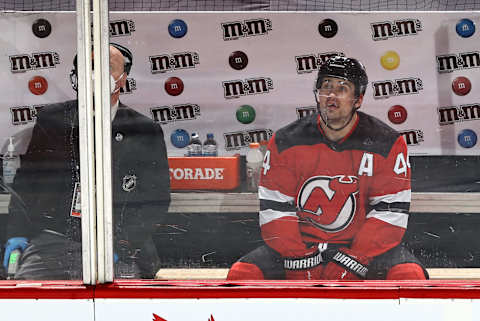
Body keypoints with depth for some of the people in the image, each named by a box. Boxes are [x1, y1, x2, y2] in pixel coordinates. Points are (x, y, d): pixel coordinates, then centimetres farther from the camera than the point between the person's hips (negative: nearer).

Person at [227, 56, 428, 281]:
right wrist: (299, 261, -15)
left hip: (365, 247, -1)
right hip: (302, 246, 2)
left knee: (410, 276, -30)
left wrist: (354, 260, -19)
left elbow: (390, 213, -8)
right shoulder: (285, 142, -1)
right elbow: (274, 210, -2)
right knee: (242, 274, -21)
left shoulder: (387, 144, -5)